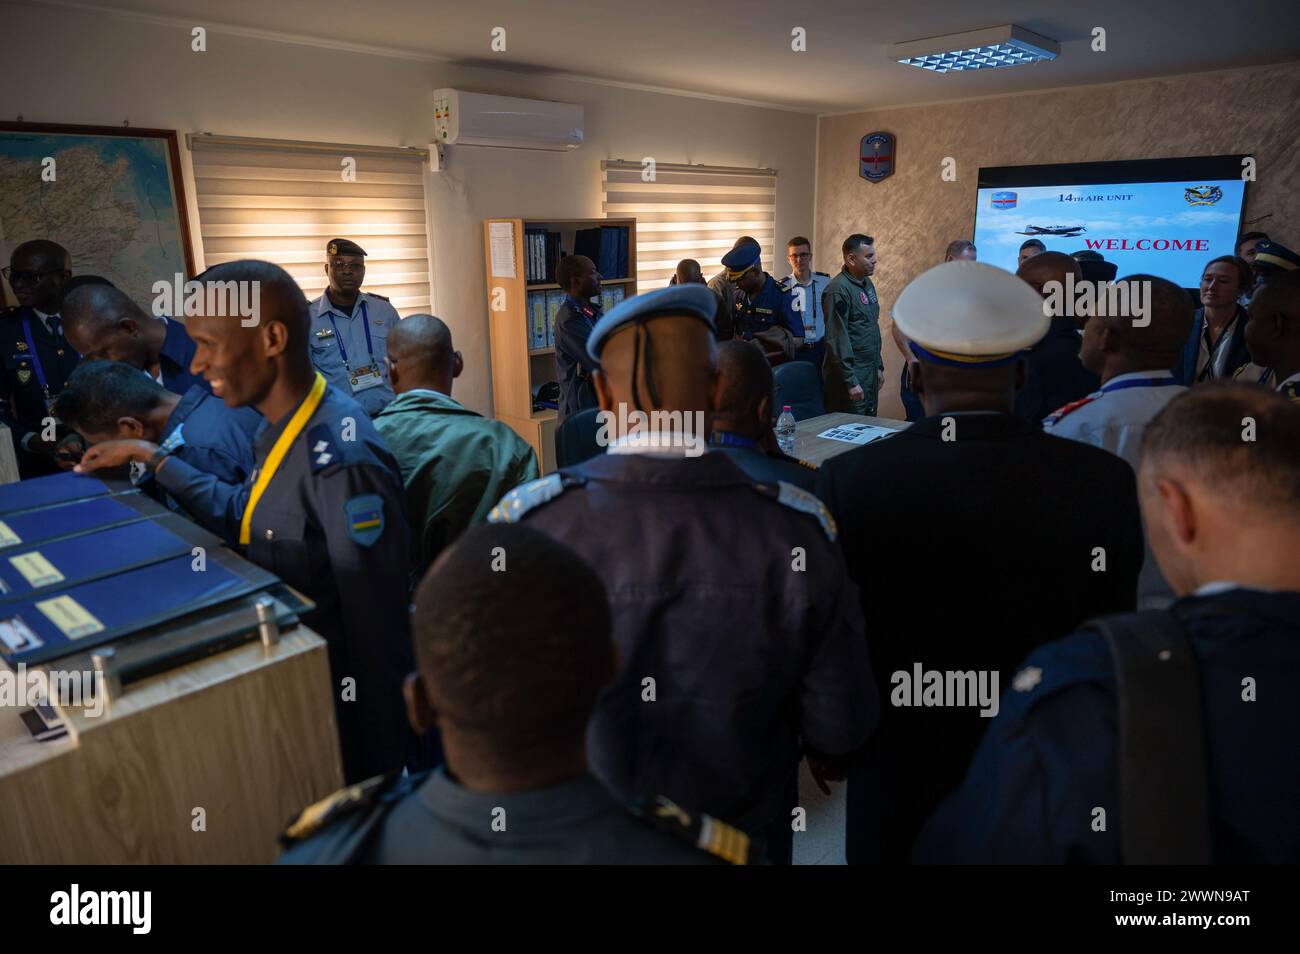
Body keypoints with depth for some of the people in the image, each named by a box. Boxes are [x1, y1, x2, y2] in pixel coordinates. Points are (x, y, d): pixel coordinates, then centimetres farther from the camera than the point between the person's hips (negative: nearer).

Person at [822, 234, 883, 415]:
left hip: (870, 373, 9)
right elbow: (837, 340, -20)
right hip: (851, 375, -9)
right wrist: (850, 382, -21)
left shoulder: (867, 283, 12)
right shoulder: (838, 290, -16)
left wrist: (879, 366, 19)